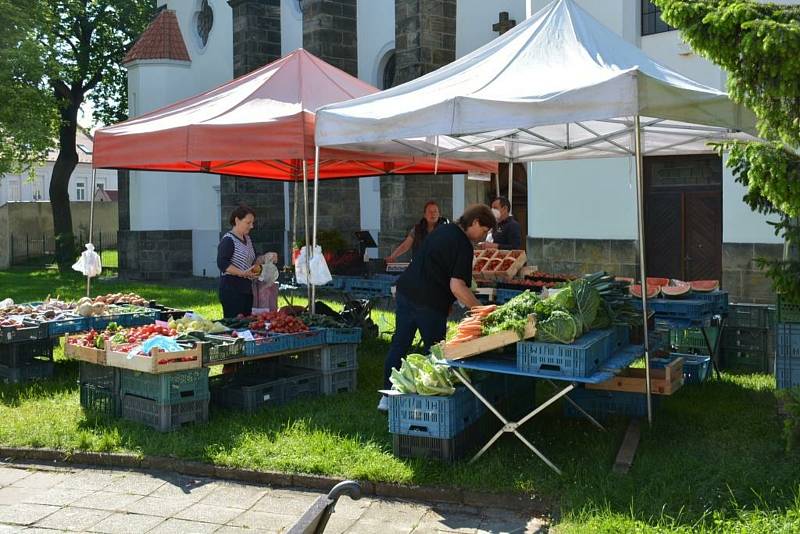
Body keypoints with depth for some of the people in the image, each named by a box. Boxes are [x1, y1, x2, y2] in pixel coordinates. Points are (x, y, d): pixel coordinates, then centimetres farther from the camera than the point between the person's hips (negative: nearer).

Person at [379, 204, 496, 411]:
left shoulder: (443, 230, 14)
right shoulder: (463, 246, -13)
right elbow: (457, 287, -21)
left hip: (406, 291, 8)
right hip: (430, 303, -8)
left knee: (399, 345, 12)